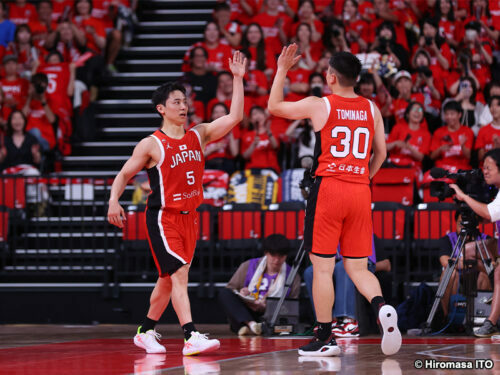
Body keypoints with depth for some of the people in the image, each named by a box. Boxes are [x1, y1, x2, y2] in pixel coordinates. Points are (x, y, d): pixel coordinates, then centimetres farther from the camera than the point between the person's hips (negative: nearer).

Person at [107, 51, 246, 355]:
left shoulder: (198, 135, 7)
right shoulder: (151, 145, -6)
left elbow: (235, 117, -1)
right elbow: (125, 174, 0)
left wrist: (238, 78, -7)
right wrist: (114, 201, -18)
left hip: (189, 216, 6)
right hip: (163, 216, -6)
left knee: (168, 279, 12)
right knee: (179, 274, -16)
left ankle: (146, 331, 27)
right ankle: (191, 337, -23)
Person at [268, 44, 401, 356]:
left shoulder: (318, 105, -3)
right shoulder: (371, 109, 9)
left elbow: (273, 107, 11)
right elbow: (381, 153, 15)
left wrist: (282, 71, 20)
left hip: (328, 187, -4)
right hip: (361, 190, 4)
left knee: (322, 266, 3)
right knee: (358, 267, 9)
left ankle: (325, 338, 4)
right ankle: (383, 308, -19)